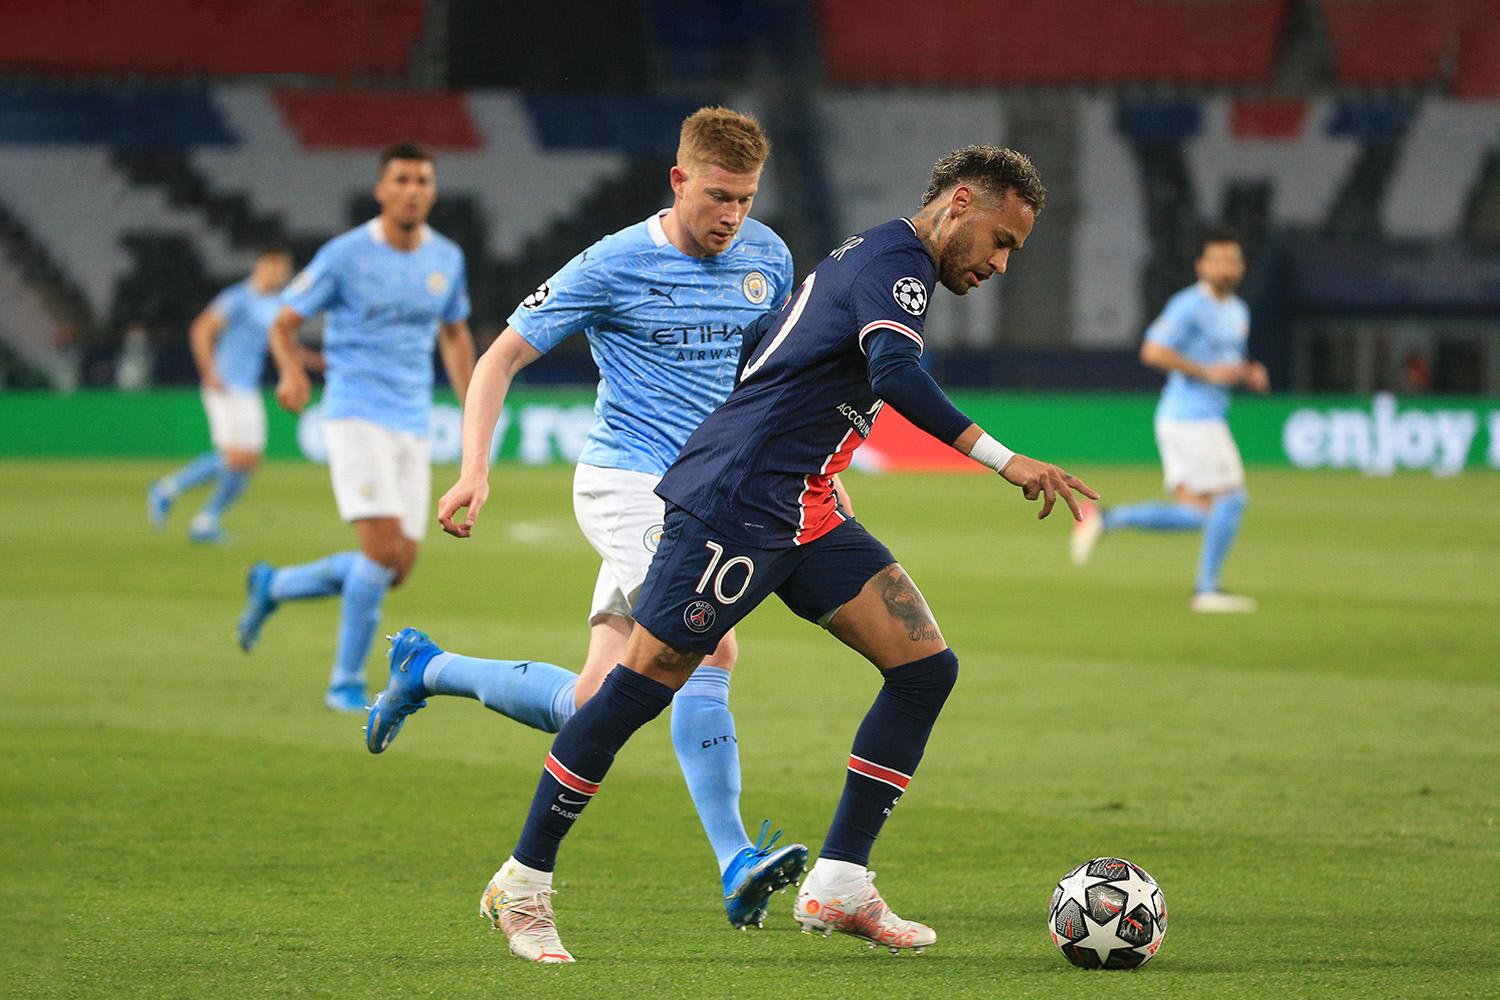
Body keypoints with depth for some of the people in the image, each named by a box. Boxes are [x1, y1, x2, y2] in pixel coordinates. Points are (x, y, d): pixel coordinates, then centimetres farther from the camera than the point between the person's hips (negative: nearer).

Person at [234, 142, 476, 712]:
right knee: (384, 547, -19)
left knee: (395, 570, 2)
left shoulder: (446, 258, 7)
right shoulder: (346, 255, -7)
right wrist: (291, 371, -24)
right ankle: (346, 682, -4)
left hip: (413, 425, 6)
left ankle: (272, 587, 26)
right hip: (356, 414, -6)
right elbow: (283, 324, -2)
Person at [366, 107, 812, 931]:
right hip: (625, 482, -6)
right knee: (713, 645, -25)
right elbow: (502, 358, -4)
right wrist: (474, 471, -15)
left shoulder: (766, 258, 7)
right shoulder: (612, 266, -8)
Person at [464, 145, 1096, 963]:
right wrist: (1005, 461, -33)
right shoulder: (896, 261, -11)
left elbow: (755, 344, 28)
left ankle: (838, 886, 1)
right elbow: (895, 375, -30)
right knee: (644, 681, -5)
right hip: (735, 504, -10)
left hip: (804, 514, 10)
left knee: (925, 666, 0)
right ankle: (522, 884, 6)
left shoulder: (868, 255, 19)